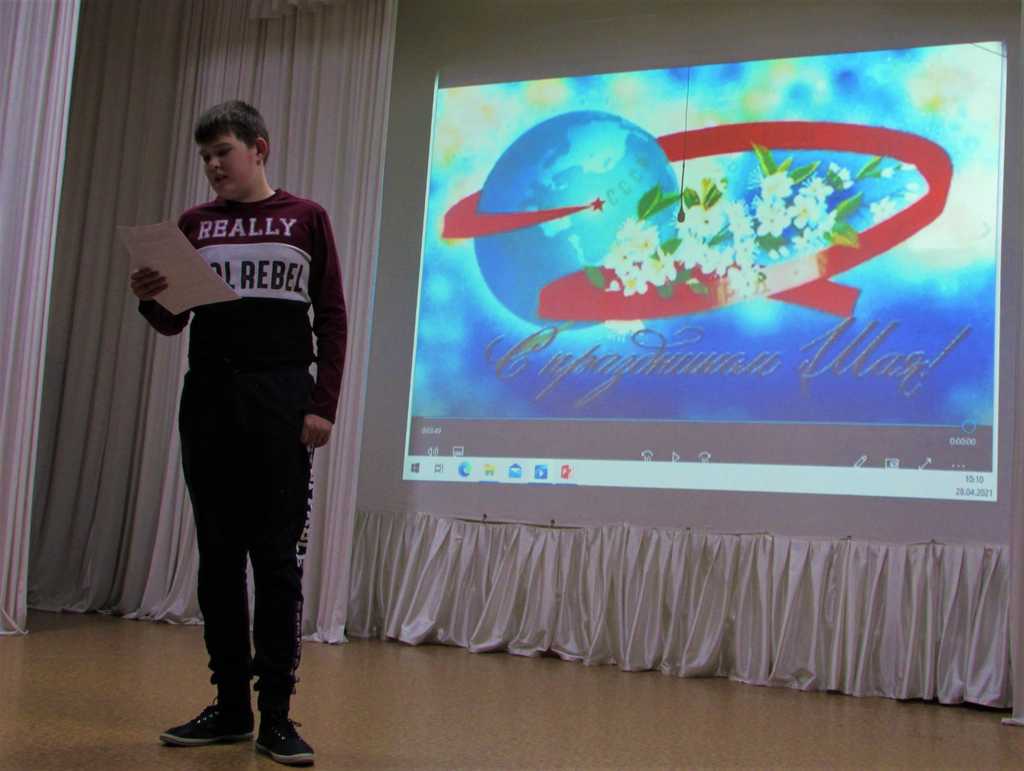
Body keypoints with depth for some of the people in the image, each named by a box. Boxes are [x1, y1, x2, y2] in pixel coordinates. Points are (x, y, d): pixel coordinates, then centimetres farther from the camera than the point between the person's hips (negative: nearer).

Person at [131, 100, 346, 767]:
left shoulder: (307, 218, 6)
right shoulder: (196, 224, 13)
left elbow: (332, 318, 2)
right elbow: (173, 321, 12)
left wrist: (324, 405, -7)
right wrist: (151, 299, -11)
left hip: (281, 400, -3)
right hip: (209, 397, 3)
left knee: (276, 556, -4)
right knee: (219, 555, 4)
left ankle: (276, 713, 0)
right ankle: (231, 705, 12)